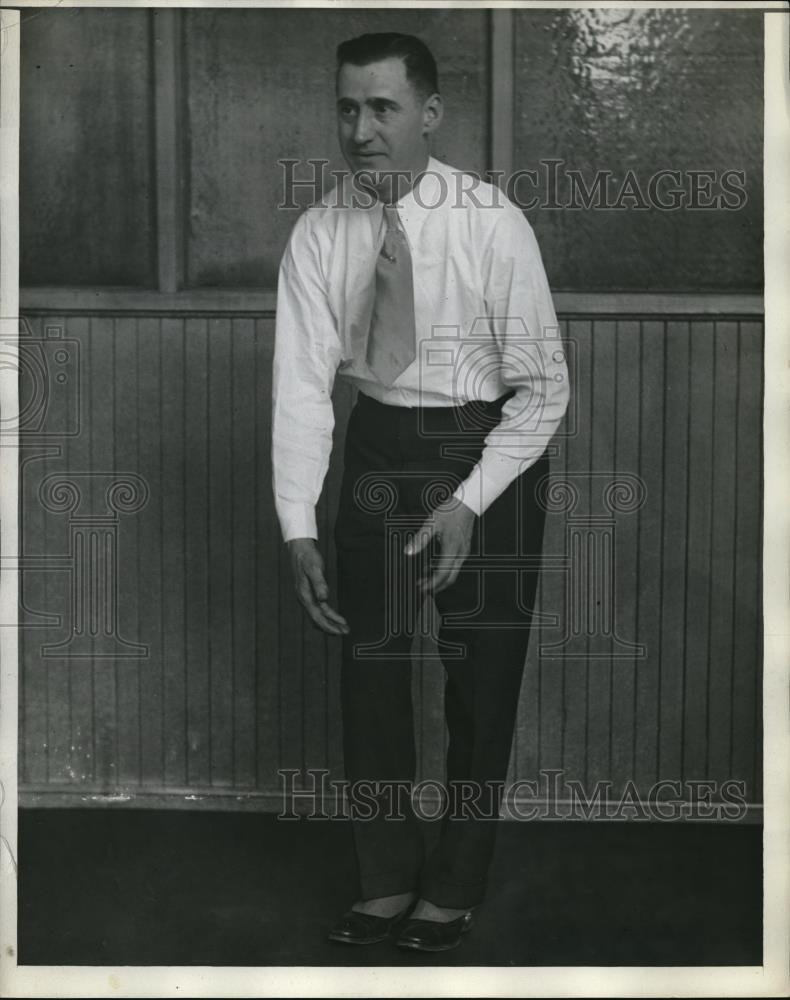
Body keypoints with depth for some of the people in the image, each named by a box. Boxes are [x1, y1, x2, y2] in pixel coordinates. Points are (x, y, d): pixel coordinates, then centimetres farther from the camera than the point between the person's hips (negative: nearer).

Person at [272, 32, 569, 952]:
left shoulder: (493, 226, -17)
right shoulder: (318, 235, -8)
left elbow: (544, 386, -13)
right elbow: (301, 384, -12)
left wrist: (467, 503, -22)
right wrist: (298, 528, -21)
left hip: (490, 455, -3)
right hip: (378, 452, 3)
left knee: (482, 682, 6)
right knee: (369, 669, 8)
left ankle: (453, 890, 24)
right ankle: (386, 880, 25)